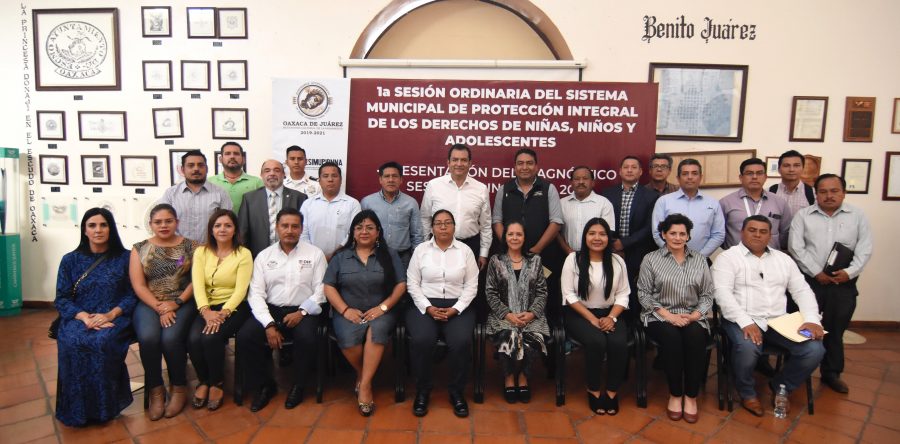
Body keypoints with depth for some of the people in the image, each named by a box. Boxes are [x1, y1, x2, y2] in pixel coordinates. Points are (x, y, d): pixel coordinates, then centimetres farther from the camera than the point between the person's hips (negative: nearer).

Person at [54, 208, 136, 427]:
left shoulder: (124, 257, 6)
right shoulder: (70, 260, 10)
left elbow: (132, 295, 2)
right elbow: (62, 299, 4)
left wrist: (110, 314, -17)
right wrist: (85, 317, -15)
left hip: (114, 317, -2)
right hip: (79, 318, 2)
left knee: (102, 342, -35)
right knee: (72, 343, -33)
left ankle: (104, 406, -18)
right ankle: (79, 409, -17)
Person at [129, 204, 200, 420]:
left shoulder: (190, 246, 6)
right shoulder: (140, 248, 9)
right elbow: (138, 286, 1)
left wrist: (176, 303, -13)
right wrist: (160, 309, -12)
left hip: (182, 303, -1)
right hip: (149, 304, 1)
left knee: (171, 337, -28)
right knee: (148, 337, -29)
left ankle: (179, 388, -5)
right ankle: (155, 390, -8)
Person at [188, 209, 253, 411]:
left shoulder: (244, 254, -2)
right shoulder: (201, 252, 8)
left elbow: (240, 290, -10)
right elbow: (198, 284, -4)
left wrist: (223, 313, -25)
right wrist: (206, 311, -21)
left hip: (234, 307, -3)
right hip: (208, 307, 3)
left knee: (211, 337, -28)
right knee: (193, 338, -25)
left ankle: (217, 383, -2)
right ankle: (203, 381, 3)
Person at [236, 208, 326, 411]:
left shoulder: (315, 254, 3)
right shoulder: (264, 256, 8)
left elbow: (321, 290, -2)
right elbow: (256, 294, -1)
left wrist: (301, 312, -16)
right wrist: (269, 325, -14)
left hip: (302, 312, -2)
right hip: (271, 310, 3)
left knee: (306, 338, -32)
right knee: (244, 337, -22)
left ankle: (298, 385, -3)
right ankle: (264, 384, 2)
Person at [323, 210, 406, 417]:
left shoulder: (389, 255, 10)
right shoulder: (340, 256, 11)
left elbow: (401, 285, 3)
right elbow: (329, 287, 5)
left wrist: (383, 307, -10)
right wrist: (345, 310, -9)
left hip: (380, 312, 0)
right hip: (349, 313, 1)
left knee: (377, 331, -34)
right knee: (348, 337, -31)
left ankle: (365, 384, -23)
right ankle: (361, 374, -2)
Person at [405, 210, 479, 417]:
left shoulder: (465, 250, 7)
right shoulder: (421, 249, 7)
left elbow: (471, 286, 4)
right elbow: (412, 284, 2)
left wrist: (455, 309, -10)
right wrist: (429, 308, -10)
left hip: (457, 307, 0)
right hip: (425, 305, 0)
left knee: (461, 342, -28)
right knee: (421, 340, -29)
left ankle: (457, 392, -5)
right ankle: (422, 391, -7)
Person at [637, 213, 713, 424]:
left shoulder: (699, 260, 12)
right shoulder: (651, 259, 3)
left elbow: (707, 294, 8)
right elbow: (644, 294, -3)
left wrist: (695, 315, -10)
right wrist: (668, 315, -13)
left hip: (692, 317, 2)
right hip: (660, 316, -2)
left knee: (695, 337, -31)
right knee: (671, 337, -33)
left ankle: (691, 396, -15)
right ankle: (675, 394, -14)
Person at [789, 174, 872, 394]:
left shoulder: (857, 216, 6)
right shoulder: (803, 215, 1)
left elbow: (864, 249, 2)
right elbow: (796, 248, -5)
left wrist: (850, 272, -11)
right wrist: (817, 272, -10)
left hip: (844, 283, 2)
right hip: (810, 281, -1)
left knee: (835, 330, 11)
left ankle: (831, 373, 25)